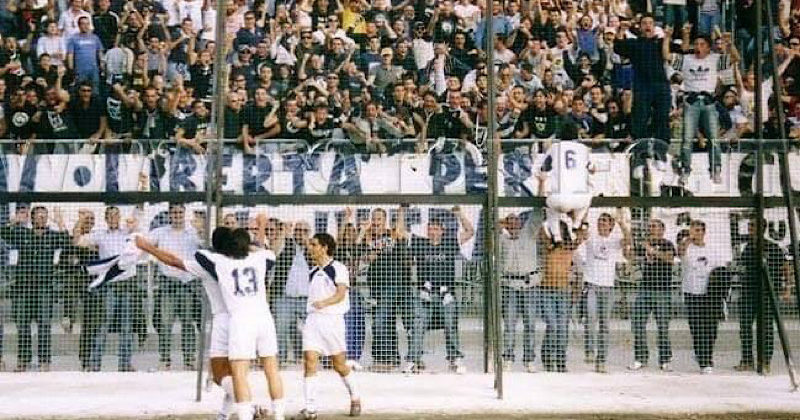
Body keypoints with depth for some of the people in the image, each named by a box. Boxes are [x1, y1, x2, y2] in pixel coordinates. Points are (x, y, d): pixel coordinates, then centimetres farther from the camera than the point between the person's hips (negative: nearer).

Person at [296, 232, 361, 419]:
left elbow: (340, 295, -15)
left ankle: (355, 398, 27)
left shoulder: (338, 268, -4)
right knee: (309, 361, -9)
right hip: (312, 318, 5)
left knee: (339, 364, 4)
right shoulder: (313, 271, 17)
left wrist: (324, 303, -31)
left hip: (332, 318, -5)